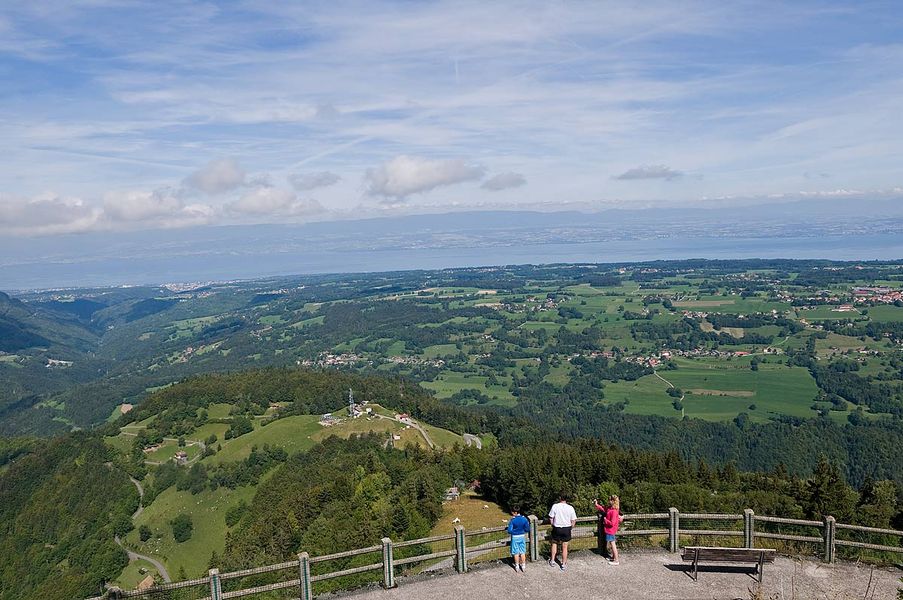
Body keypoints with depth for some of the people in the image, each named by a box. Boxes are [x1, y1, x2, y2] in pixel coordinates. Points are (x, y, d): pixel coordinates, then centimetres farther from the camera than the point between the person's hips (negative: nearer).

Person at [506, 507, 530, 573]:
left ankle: (517, 566, 20)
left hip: (515, 537, -3)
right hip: (522, 537, 3)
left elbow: (509, 531, -19)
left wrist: (514, 531, 2)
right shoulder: (524, 519, -9)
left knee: (516, 552, 11)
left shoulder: (513, 520, -19)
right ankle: (523, 566, 20)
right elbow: (527, 529, -4)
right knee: (522, 552, 14)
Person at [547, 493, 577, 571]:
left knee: (554, 543, 22)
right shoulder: (570, 508, -8)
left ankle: (552, 561, 25)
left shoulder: (555, 506, -12)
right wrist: (571, 528, 12)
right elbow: (573, 520, -4)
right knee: (564, 547, 12)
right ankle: (564, 564, 19)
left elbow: (551, 518, -6)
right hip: (566, 529, 1)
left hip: (557, 528, -1)